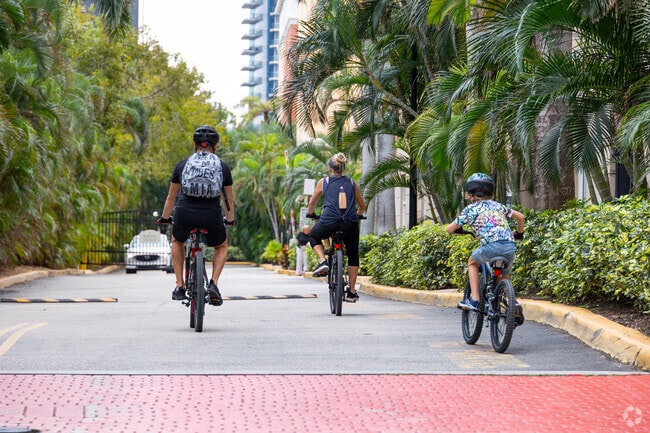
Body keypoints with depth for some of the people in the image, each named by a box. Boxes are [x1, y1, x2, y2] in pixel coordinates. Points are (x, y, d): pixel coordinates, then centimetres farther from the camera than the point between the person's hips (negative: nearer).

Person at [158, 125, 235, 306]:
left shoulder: (182, 165, 11)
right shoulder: (223, 167, 10)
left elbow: (171, 196, 19)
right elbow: (228, 199, 19)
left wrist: (164, 218, 34)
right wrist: (230, 219, 37)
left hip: (185, 215, 0)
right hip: (212, 217, 0)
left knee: (177, 242, 34)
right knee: (221, 247, 30)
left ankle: (180, 286, 23)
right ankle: (214, 283, 6)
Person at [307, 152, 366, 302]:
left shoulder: (323, 182, 14)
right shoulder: (352, 183, 18)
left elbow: (312, 203, 24)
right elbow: (362, 206, 27)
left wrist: (310, 214, 45)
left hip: (329, 221, -1)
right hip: (350, 222, 2)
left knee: (314, 236, 30)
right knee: (353, 255, 20)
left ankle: (323, 261, 7)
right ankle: (352, 291, 16)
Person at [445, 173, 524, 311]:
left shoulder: (470, 209, 16)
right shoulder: (498, 205, 26)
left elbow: (448, 229, 19)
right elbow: (520, 217, 28)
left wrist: (459, 230, 41)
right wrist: (519, 233, 47)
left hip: (491, 246, -4)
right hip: (510, 246, 4)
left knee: (472, 262, 27)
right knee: (504, 278, 29)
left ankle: (474, 300, 14)